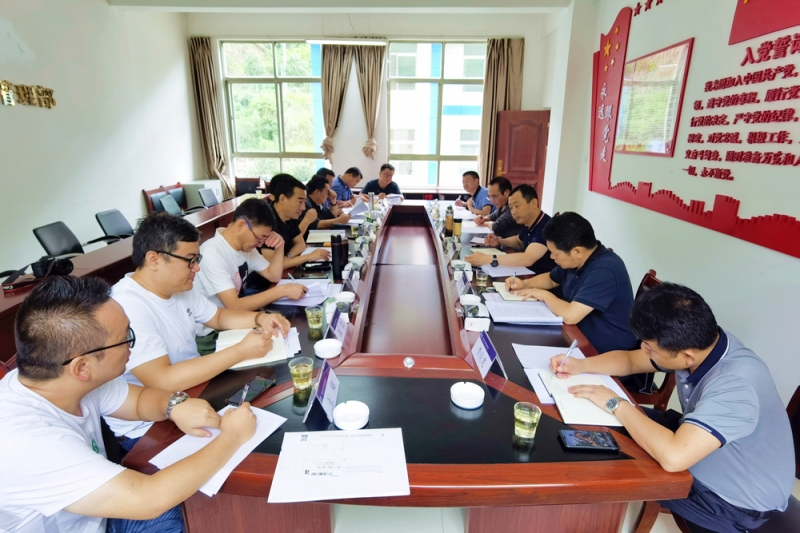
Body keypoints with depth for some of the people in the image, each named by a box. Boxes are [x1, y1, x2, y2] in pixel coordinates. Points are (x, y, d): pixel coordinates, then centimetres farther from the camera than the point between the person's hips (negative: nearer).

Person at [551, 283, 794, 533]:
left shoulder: (735, 385, -39)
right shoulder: (699, 342, -15)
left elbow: (673, 456, -48)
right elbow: (630, 360, 1)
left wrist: (616, 404, -34)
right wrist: (580, 365, -15)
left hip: (737, 501, -7)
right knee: (620, 425, 4)